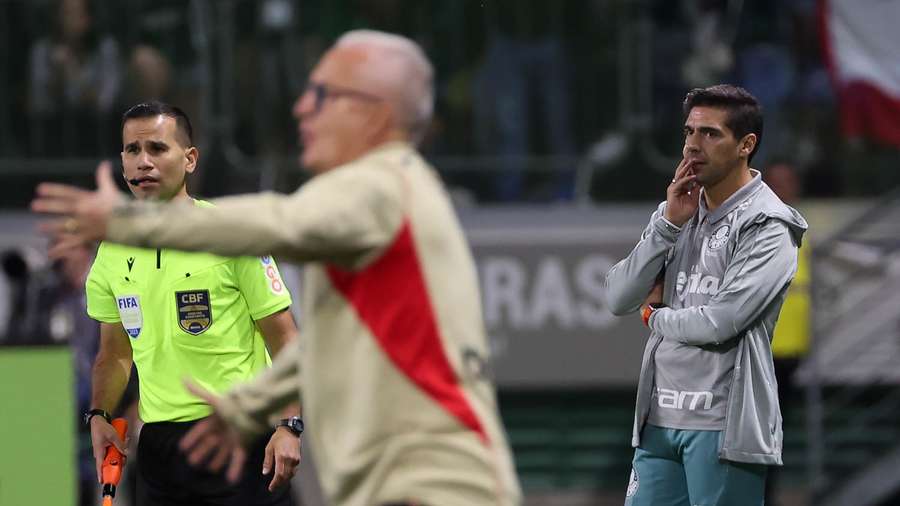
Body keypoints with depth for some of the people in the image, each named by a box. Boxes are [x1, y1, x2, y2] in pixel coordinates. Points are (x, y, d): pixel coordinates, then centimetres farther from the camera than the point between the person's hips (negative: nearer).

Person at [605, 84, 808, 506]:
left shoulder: (768, 227, -8)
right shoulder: (676, 212, 13)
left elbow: (722, 322, -18)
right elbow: (619, 298, 4)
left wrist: (658, 318, 1)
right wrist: (669, 224, -5)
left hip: (722, 424, -6)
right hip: (660, 419, 7)